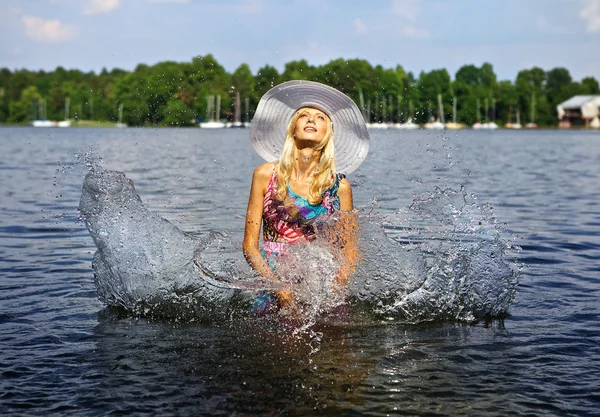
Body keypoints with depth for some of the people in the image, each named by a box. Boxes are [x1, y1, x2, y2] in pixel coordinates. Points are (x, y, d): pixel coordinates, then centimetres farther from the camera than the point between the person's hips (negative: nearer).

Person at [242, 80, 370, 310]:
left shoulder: (339, 186, 2)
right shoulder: (265, 175, 2)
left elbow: (350, 253, 6)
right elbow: (249, 245, 2)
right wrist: (278, 286, -12)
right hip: (273, 280, 0)